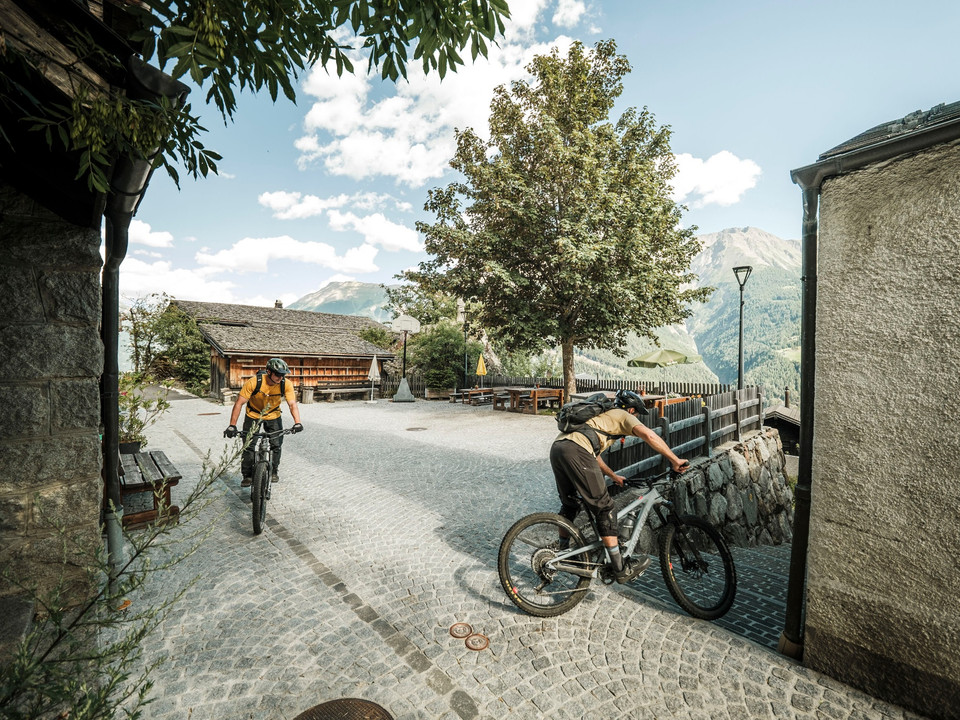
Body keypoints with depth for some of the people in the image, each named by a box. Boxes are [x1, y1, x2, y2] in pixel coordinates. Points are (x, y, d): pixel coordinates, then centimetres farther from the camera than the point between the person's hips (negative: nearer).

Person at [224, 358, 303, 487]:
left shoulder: (286, 385, -24)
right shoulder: (253, 382, -29)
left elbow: (292, 404, -27)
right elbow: (239, 403, -26)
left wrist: (297, 423, -42)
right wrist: (232, 425, -32)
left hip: (273, 416, 1)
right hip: (253, 415, -1)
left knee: (276, 444, -4)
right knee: (249, 445, -4)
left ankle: (274, 471, 17)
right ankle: (247, 475, 13)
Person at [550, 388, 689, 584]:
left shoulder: (601, 416, 39)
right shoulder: (624, 416, 16)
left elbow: (592, 452, 41)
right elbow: (649, 435, -4)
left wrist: (613, 476, 47)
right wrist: (675, 460, 3)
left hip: (557, 447, 9)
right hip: (575, 451, -8)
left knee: (569, 504, 25)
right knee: (604, 508, 3)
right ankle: (621, 569, 12)